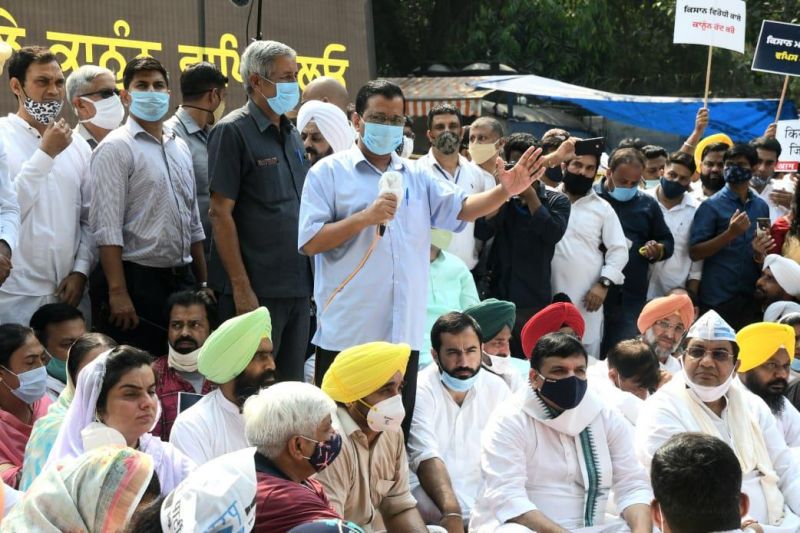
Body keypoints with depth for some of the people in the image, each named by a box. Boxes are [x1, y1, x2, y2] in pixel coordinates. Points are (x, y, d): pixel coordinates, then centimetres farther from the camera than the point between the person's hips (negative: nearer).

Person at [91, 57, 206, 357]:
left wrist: (203, 282, 15)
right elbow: (107, 227, -15)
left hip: (183, 278, 7)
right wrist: (118, 293, -21)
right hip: (139, 279, -7)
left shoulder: (180, 147, 14)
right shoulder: (116, 147, -8)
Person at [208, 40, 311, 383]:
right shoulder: (233, 132, -8)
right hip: (257, 289, -7)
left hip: (298, 286, 7)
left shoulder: (293, 135, 15)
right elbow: (221, 213, -13)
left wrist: (310, 279, 13)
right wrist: (241, 287, -18)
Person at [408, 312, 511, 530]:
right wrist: (452, 510, -35)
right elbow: (427, 458, -21)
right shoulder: (420, 390, -9)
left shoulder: (497, 388, 5)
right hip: (431, 494, -4)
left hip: (484, 495, 4)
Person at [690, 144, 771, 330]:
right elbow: (694, 253, -11)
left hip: (751, 298, 4)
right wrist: (731, 233, -21)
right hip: (717, 299, -4)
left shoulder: (761, 206, 8)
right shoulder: (711, 206, -6)